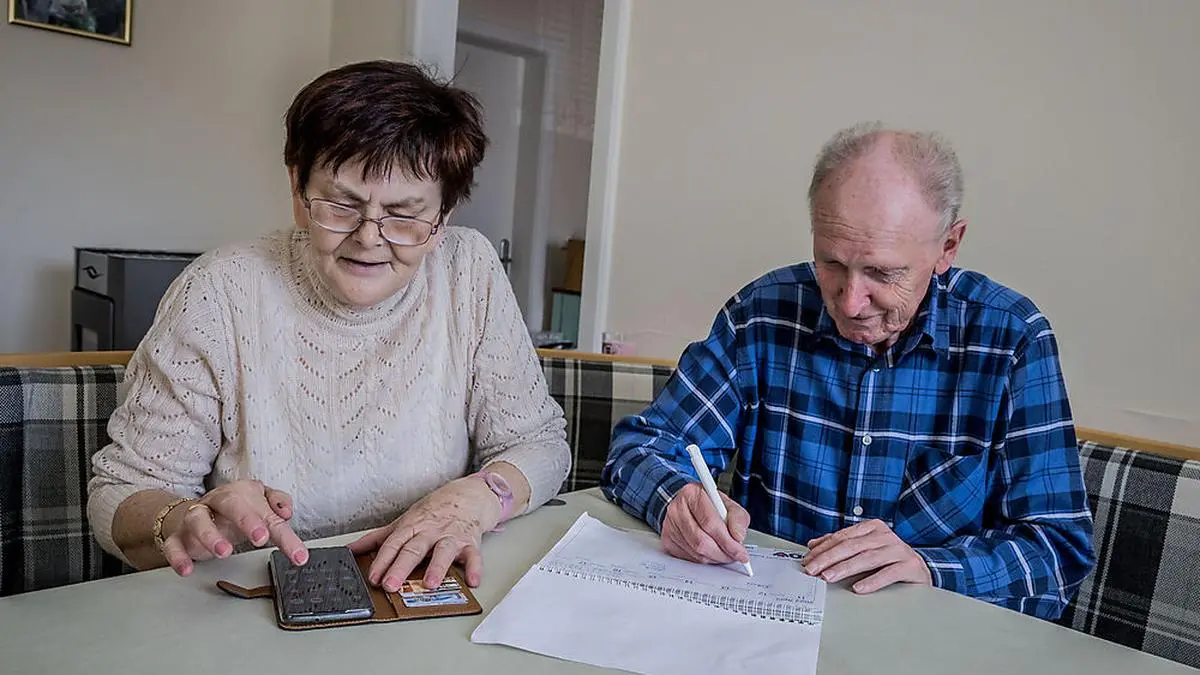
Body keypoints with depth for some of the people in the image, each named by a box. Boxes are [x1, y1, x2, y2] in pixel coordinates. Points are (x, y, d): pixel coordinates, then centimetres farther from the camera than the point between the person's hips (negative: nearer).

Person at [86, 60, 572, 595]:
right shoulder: (219, 294, -10)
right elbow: (119, 497, -7)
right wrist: (187, 522, -28)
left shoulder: (469, 274, -6)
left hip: (423, 607, 1)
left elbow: (540, 443, -1)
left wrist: (477, 497, -21)